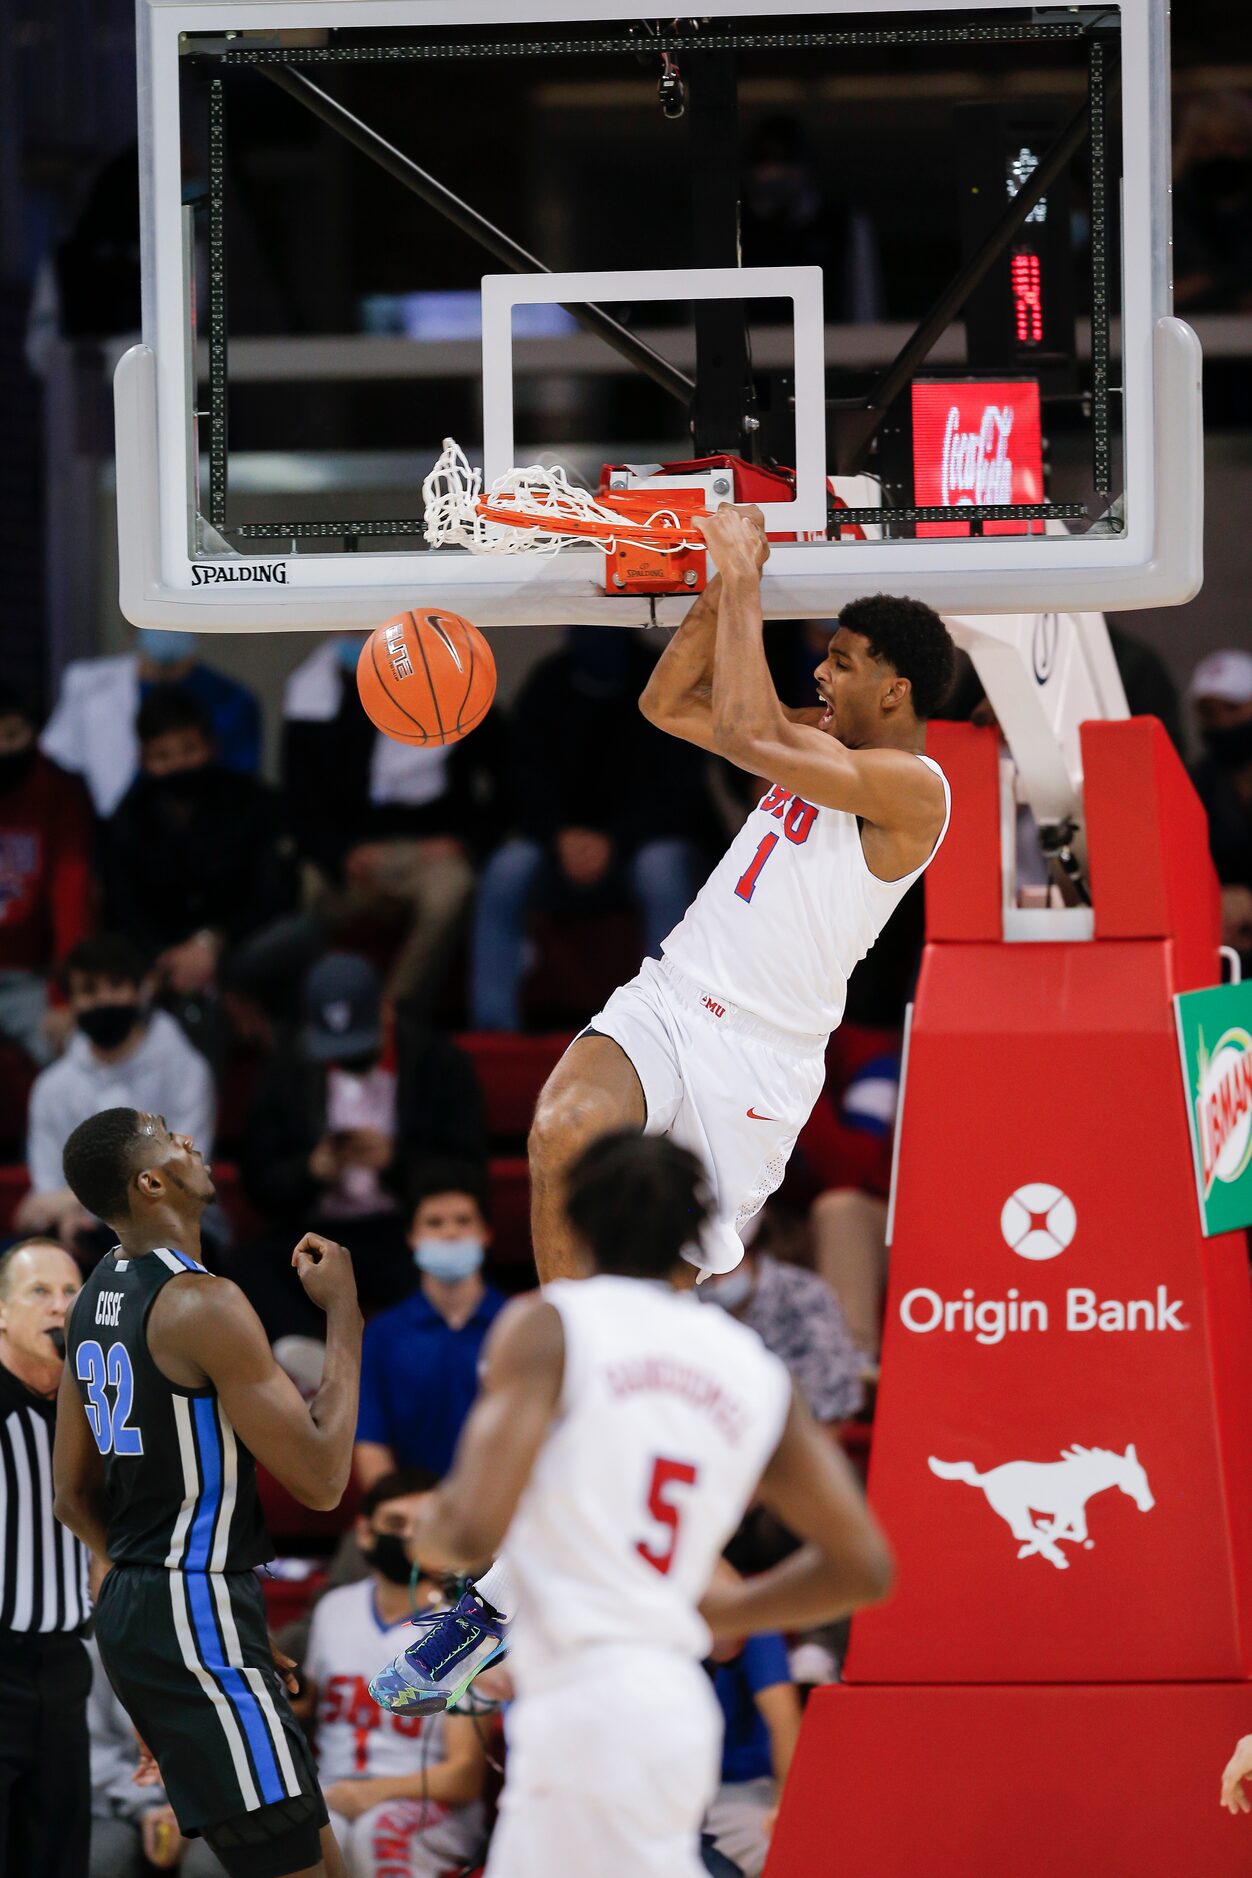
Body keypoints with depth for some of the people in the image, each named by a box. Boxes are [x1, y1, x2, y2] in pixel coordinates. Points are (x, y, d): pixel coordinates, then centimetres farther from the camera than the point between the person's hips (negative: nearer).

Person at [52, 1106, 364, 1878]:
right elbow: (322, 1479, -18)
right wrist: (344, 1313, -10)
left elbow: (76, 1496, 19)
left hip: (133, 1605, 10)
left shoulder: (97, 1299, 12)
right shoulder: (203, 1305, -17)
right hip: (199, 1619, -10)